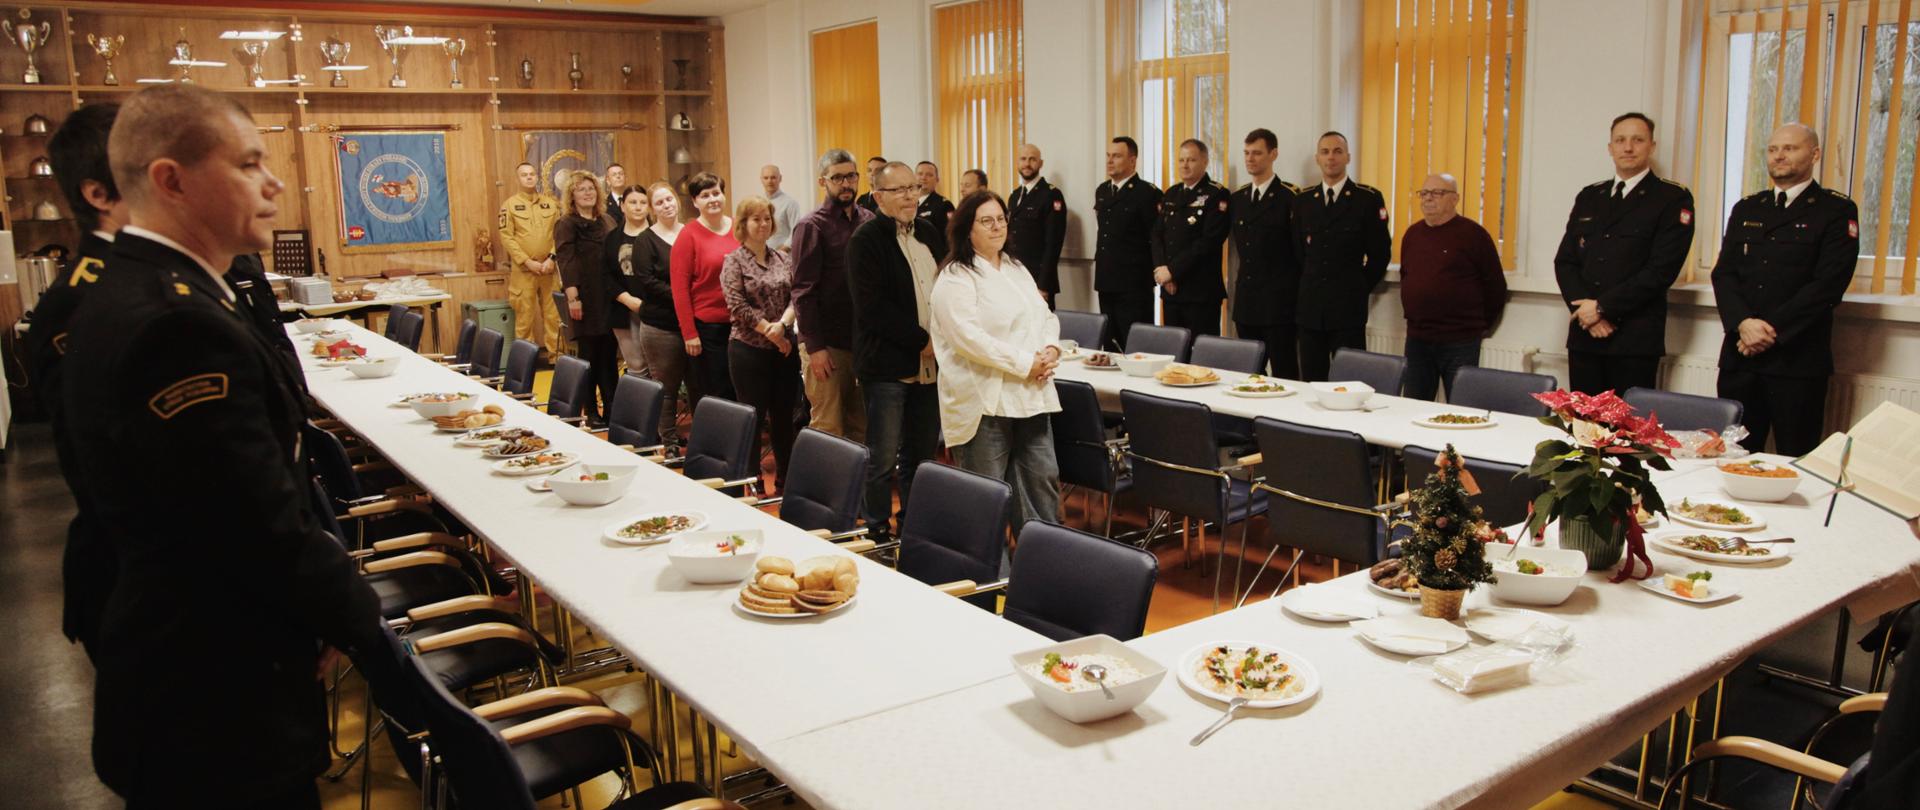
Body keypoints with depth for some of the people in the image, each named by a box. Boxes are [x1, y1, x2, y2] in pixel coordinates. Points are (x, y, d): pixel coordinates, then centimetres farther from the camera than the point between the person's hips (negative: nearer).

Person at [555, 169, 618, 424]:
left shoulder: (606, 222, 15)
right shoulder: (566, 225, -2)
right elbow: (566, 263, -11)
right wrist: (573, 298, -19)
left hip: (609, 298, 5)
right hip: (586, 300, -5)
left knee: (610, 355, 7)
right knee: (589, 356, 0)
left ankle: (612, 408, 14)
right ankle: (590, 411, 8)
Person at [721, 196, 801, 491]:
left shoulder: (782, 259, 9)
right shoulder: (734, 261, -3)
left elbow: (795, 296, 1)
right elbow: (738, 307, -11)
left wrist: (782, 325, -17)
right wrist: (771, 333, -13)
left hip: (784, 349, 4)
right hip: (749, 350, -4)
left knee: (784, 417, 9)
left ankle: (785, 480, 20)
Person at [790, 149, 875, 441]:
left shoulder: (868, 222, 9)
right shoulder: (811, 226, -4)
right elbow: (804, 291, -9)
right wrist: (815, 347, -14)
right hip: (826, 344, -5)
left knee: (862, 427, 9)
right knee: (829, 430, -3)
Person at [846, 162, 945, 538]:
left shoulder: (929, 234, 14)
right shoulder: (866, 240, -7)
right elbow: (873, 307, -16)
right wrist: (921, 341, -14)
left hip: (930, 362, 6)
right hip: (888, 365, -6)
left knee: (922, 453, 13)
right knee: (884, 458, 0)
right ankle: (878, 531, 12)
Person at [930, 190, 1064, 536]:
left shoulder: (1017, 270, 17)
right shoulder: (956, 278, -9)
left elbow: (1045, 315, 18)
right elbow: (968, 337, -20)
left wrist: (1051, 349, -5)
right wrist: (1024, 363, -19)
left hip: (1030, 396, 8)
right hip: (985, 401, -8)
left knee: (1043, 478, 10)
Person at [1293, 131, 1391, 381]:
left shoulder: (1368, 198, -1)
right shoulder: (1302, 200, 11)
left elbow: (1380, 253, 1)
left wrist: (1359, 289, 2)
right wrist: (1309, 288, 9)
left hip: (1348, 307, -3)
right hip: (1310, 307, 4)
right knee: (1311, 382, 6)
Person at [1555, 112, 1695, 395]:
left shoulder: (1673, 199, 0)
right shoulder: (1589, 197, 16)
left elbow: (1661, 270, -10)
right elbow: (1564, 261, 9)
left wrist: (1603, 307, -12)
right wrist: (1587, 313, -6)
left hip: (1635, 340, -4)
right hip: (1584, 335, 4)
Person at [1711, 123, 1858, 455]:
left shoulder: (1837, 211, 2)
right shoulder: (1746, 210, 17)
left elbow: (1828, 284, -9)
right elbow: (1723, 273, 7)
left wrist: (1771, 331, -14)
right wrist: (1743, 323, -10)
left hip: (1799, 360, -4)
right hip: (1740, 356, 4)